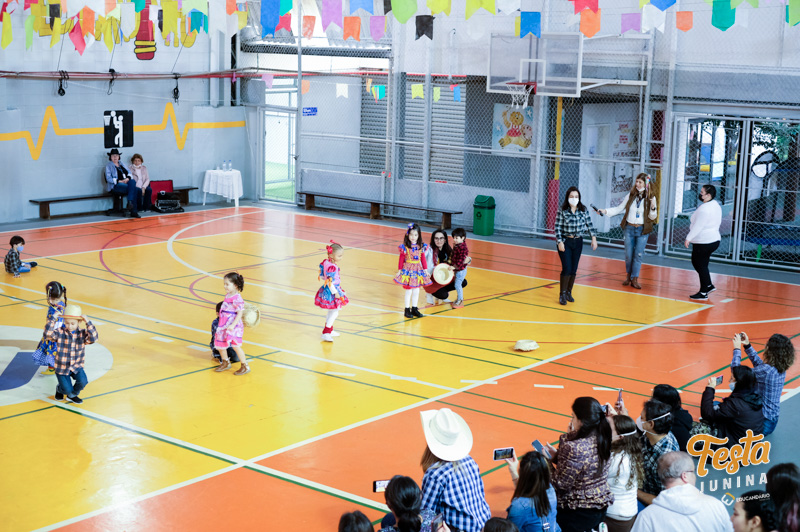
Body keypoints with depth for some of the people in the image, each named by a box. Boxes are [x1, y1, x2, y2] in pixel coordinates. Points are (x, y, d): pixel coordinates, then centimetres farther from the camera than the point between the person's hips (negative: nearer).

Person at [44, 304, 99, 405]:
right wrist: (53, 319, -27)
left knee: (82, 382, -23)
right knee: (67, 389, -10)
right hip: (62, 367, -2)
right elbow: (48, 334, -28)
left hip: (77, 367, 2)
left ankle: (72, 395, 12)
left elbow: (93, 338, -24)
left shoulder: (82, 334, -6)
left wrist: (88, 323, -27)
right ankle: (59, 389, 31)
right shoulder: (60, 332, -10)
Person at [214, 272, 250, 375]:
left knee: (235, 345, -12)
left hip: (233, 327, -9)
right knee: (219, 343, 17)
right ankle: (225, 363, 37)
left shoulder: (237, 298, -18)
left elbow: (239, 313, -21)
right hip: (224, 325, 9)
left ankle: (245, 366, -2)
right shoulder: (227, 296, 9)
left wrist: (233, 325, -28)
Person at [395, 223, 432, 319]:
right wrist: (399, 270, -4)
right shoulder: (404, 247, -9)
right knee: (409, 291, 0)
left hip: (418, 271, 4)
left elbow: (423, 259, 6)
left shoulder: (421, 247, 1)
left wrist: (425, 270, 6)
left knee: (416, 291, 10)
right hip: (408, 271, -4)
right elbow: (401, 260, -5)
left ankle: (414, 309, 22)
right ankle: (407, 310, 11)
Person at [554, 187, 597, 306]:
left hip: (578, 242, 4)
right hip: (565, 242, -4)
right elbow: (558, 227, -9)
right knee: (567, 268, -11)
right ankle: (562, 294, 1)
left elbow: (589, 224, 6)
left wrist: (593, 237, -2)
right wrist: (560, 242, -14)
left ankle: (569, 292, 23)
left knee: (574, 269, 7)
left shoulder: (583, 210, 1)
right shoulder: (562, 211, -10)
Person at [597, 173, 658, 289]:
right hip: (629, 228, 2)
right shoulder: (631, 196, 2)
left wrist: (653, 207, -21)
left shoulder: (650, 197, -4)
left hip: (642, 231, -2)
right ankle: (628, 276, 22)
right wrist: (605, 211, -4)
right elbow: (619, 209, 7)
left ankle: (634, 279, 8)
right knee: (628, 255, 6)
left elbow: (653, 217, -2)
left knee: (638, 255, 0)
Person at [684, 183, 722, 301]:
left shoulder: (704, 209, -20)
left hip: (704, 242, -10)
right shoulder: (716, 205, 11)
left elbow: (697, 226, -21)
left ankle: (703, 293, 3)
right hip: (714, 239, 10)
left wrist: (688, 238, -14)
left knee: (701, 266, -2)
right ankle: (709, 285, 23)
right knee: (696, 262, 20)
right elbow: (718, 223, 18)